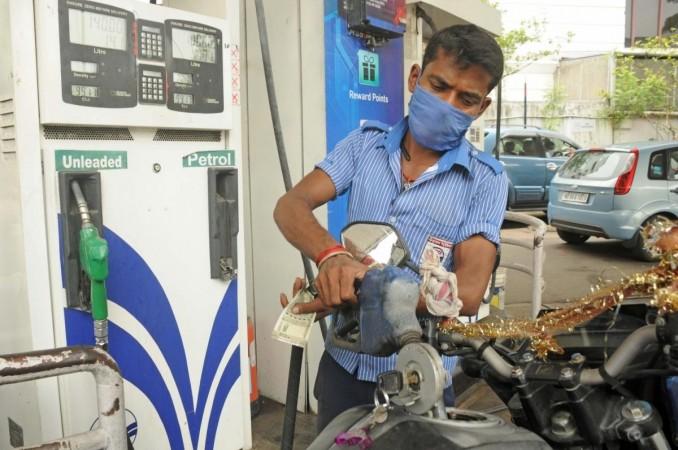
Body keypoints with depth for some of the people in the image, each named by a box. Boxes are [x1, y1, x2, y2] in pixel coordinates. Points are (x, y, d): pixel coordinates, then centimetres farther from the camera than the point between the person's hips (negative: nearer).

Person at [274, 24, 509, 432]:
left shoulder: (486, 179, -11)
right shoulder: (364, 144, -2)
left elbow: (468, 292, -19)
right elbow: (291, 206, -12)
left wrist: (358, 294, -31)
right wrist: (331, 256, -34)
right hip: (343, 362, 3)